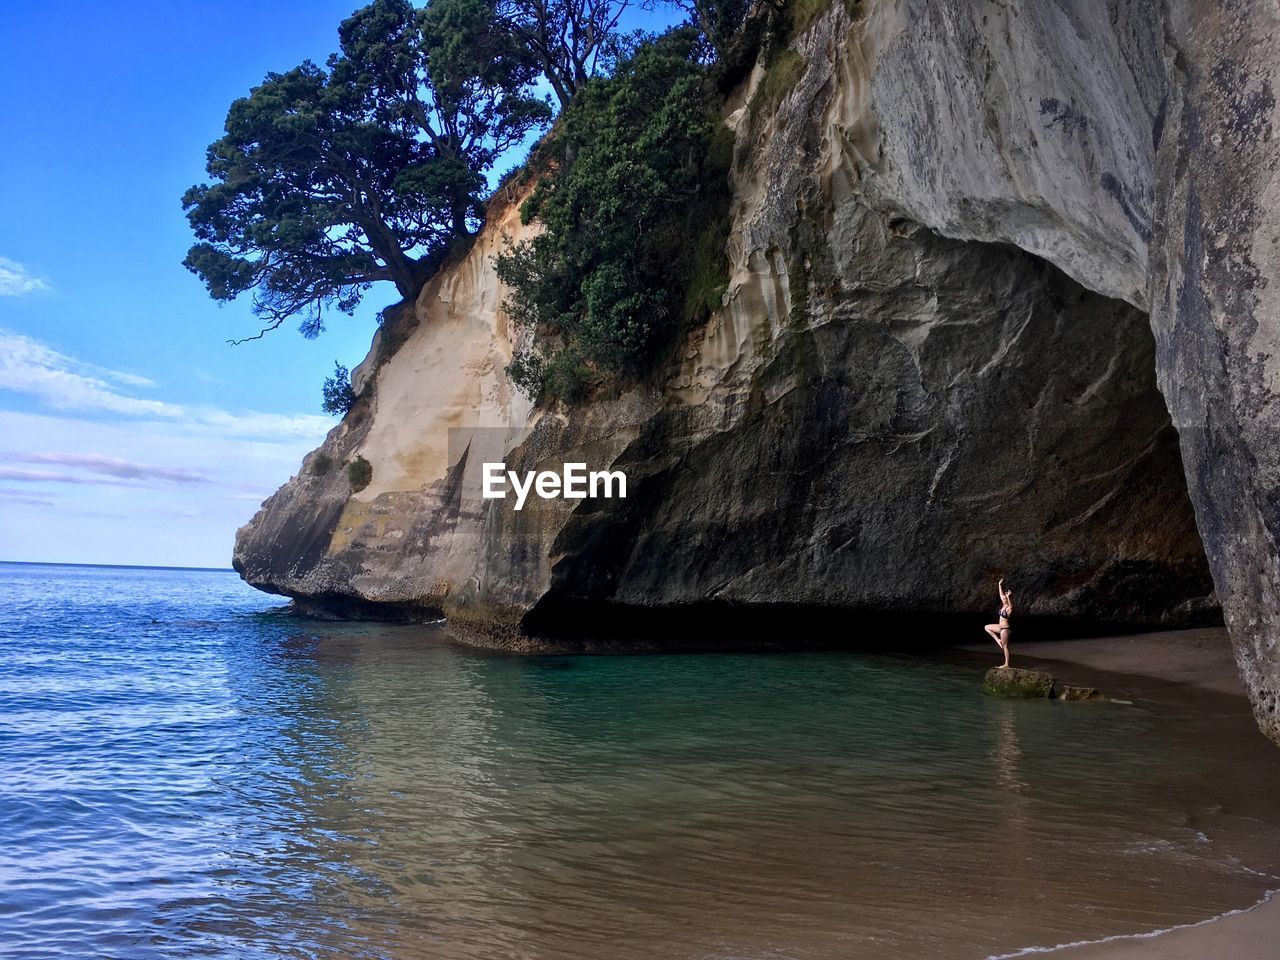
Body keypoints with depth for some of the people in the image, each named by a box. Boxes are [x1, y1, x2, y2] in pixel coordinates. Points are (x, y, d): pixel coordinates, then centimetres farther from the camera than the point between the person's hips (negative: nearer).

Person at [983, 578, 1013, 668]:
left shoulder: (1009, 608, -17)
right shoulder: (1003, 606, 5)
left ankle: (1006, 664, 5)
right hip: (1001, 627, 9)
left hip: (1005, 628, -9)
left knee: (1005, 646, -2)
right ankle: (998, 640, 14)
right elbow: (1001, 594, 12)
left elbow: (1011, 604, -41)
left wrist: (1009, 596, -55)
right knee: (987, 627, 23)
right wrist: (1000, 585, 12)